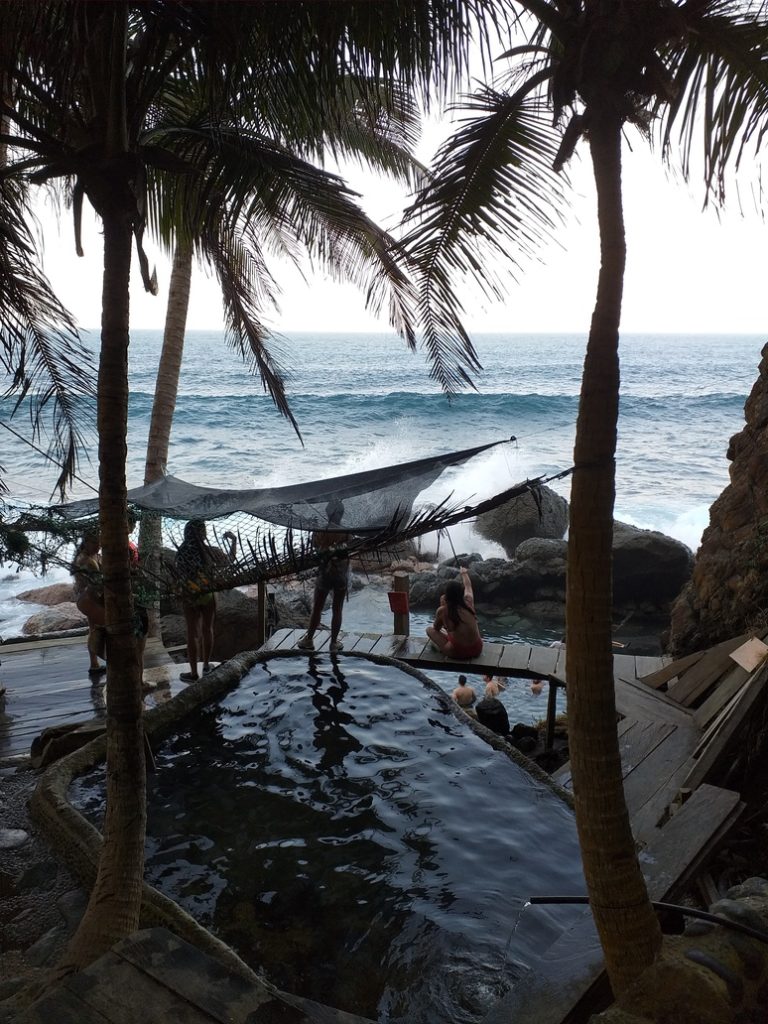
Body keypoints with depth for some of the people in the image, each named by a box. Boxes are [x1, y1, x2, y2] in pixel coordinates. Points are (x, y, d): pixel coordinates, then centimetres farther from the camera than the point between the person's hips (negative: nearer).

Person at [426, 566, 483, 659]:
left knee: (429, 629, 15)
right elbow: (468, 586, 19)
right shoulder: (469, 602, -6)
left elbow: (436, 628, 8)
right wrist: (464, 573, 39)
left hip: (458, 652, -3)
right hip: (477, 649, 4)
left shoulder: (442, 611, -14)